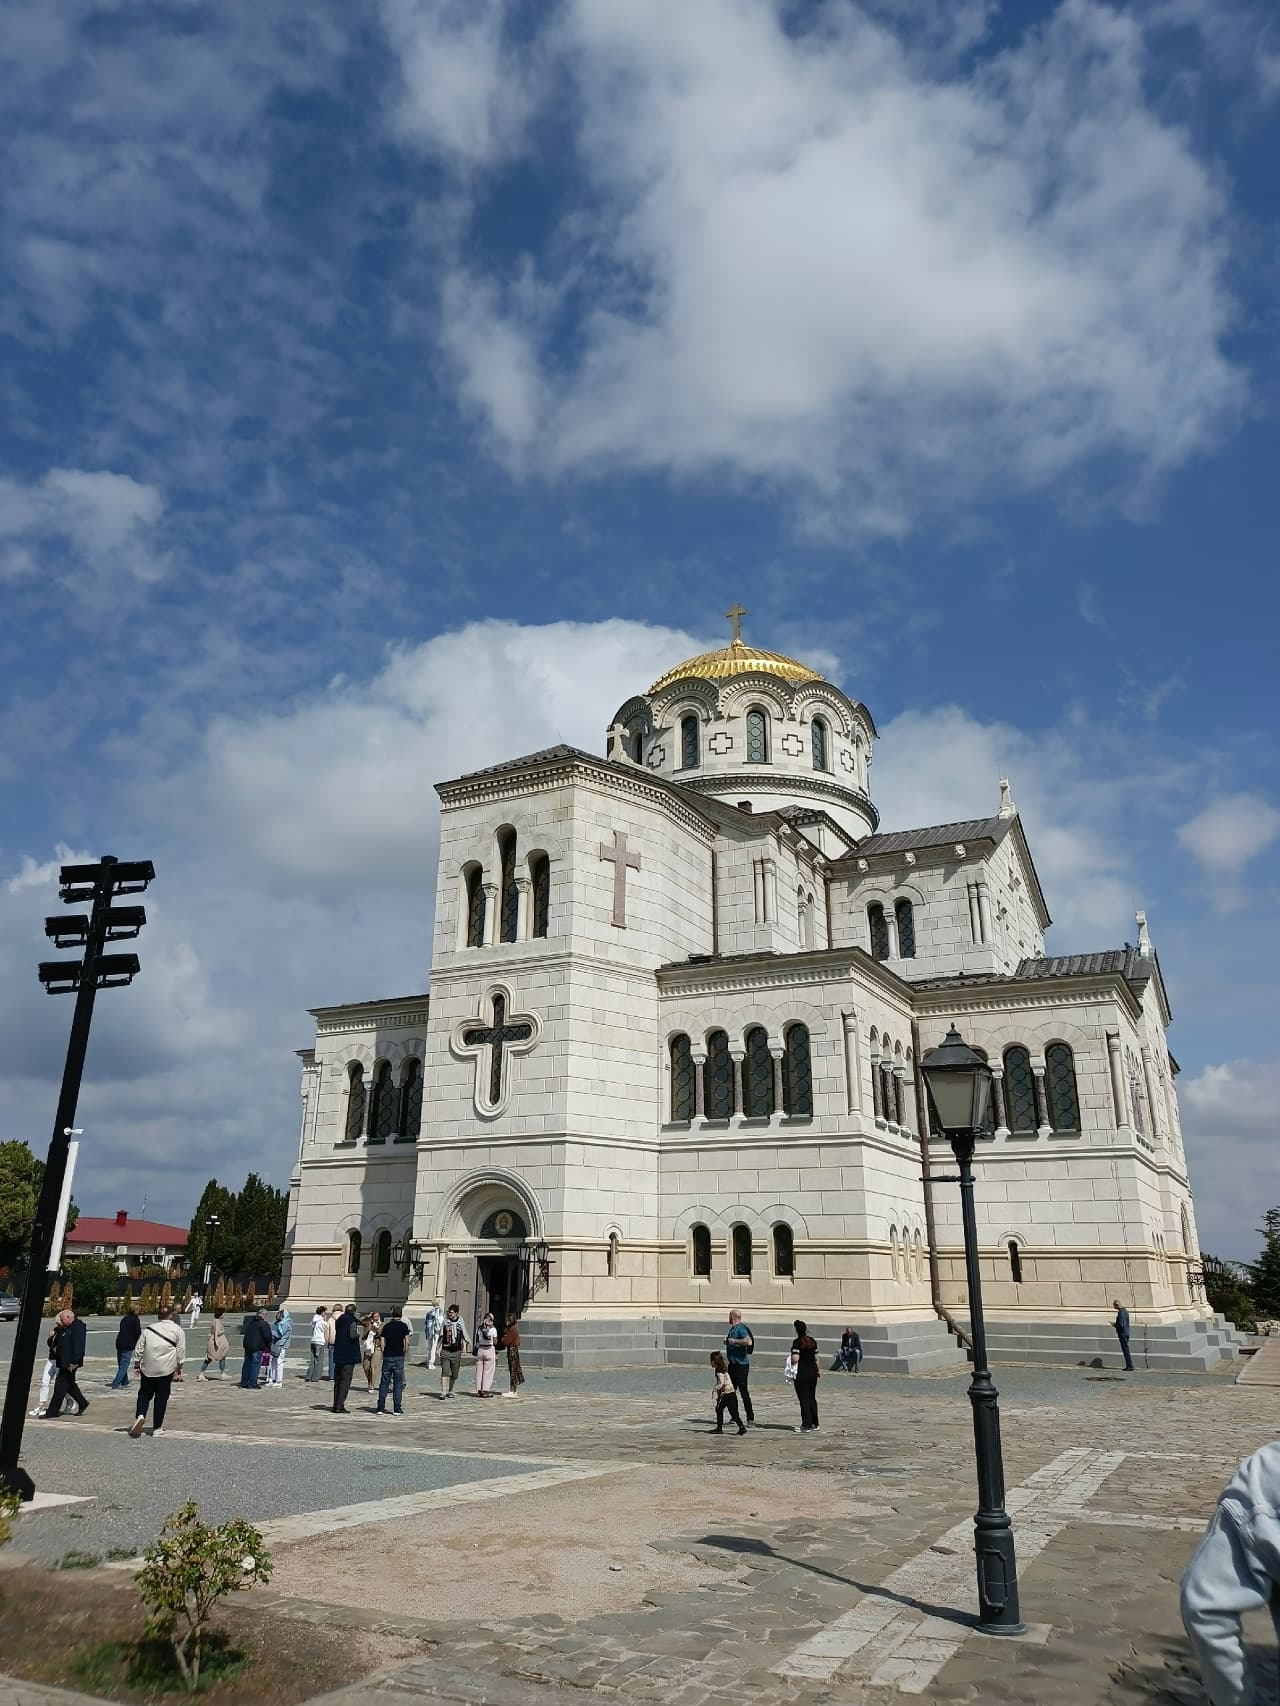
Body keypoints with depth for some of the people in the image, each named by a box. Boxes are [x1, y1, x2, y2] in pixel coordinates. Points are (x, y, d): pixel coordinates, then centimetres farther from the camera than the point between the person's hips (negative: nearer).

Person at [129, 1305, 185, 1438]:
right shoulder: (177, 1329, 0)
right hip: (166, 1369, -1)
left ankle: (140, 1415, -12)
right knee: (161, 1397, 6)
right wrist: (179, 1366, 10)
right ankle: (157, 1428, 9)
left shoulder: (148, 1328, 5)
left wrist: (137, 1364, 18)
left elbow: (139, 1348, 8)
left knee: (144, 1394, 14)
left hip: (148, 1368, 1)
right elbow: (181, 1350, 1)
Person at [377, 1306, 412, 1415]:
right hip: (399, 1357, -2)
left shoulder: (386, 1326, 6)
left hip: (387, 1357, 2)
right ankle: (397, 1409, 2)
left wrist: (384, 1355, 13)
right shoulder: (404, 1326, -2)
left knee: (384, 1383, 8)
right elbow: (407, 1343, -7)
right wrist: (405, 1354, 5)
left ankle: (381, 1408, 6)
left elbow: (382, 1343, 4)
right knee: (398, 1383, 3)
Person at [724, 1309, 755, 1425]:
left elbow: (749, 1341, -34)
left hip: (741, 1365, -10)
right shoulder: (732, 1329, 13)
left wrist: (734, 1341, -26)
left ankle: (750, 1419, -1)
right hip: (733, 1364, 10)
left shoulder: (741, 1329, -17)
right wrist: (727, 1341, 10)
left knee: (744, 1392, -7)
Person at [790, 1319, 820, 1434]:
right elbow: (816, 1357, 10)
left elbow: (795, 1358, -22)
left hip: (802, 1373, -6)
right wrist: (818, 1370, 21)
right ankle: (814, 1424, 22)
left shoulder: (797, 1342, -14)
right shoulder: (812, 1341, 5)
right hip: (813, 1372, 6)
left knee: (804, 1399, 0)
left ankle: (807, 1425, 2)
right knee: (812, 1398, 16)